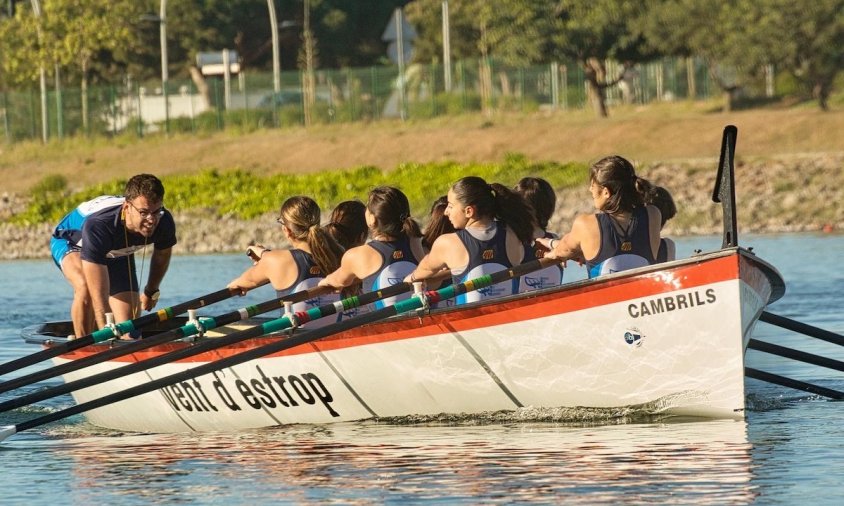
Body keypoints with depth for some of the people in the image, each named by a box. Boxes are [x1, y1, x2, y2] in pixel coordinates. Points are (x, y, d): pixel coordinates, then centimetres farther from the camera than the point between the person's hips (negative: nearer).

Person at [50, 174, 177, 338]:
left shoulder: (163, 222, -30)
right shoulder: (97, 226, -47)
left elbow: (162, 254, -1)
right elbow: (99, 297, -49)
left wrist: (151, 291, 13)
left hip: (116, 254, 5)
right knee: (85, 287, -37)